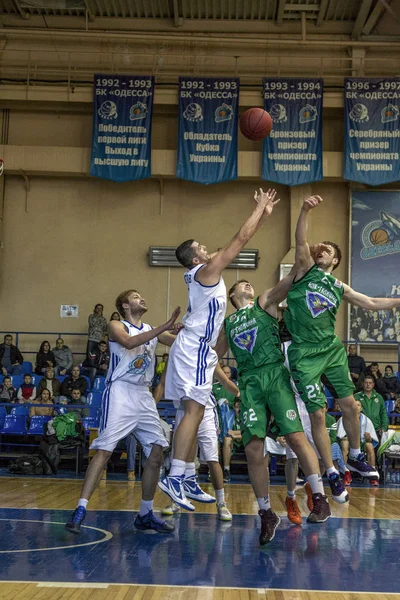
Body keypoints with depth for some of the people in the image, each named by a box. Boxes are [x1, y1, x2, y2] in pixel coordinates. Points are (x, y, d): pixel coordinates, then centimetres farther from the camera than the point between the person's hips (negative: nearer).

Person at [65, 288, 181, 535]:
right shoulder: (116, 326, 0)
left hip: (144, 396, 6)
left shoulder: (152, 330, 17)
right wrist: (164, 327, -27)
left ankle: (146, 514, 14)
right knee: (104, 450, -14)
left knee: (156, 454, 3)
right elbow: (129, 342, -22)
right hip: (120, 393, -6)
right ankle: (80, 510, -13)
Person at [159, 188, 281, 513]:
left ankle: (186, 480, 12)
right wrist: (260, 208, 0)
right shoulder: (206, 271, -9)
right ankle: (175, 478, -20)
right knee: (194, 412, -15)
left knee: (195, 413, 10)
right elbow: (240, 239, -10)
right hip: (195, 348, -10)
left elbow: (239, 243, 21)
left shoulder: (205, 271, 16)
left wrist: (264, 214, 19)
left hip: (195, 348, 10)